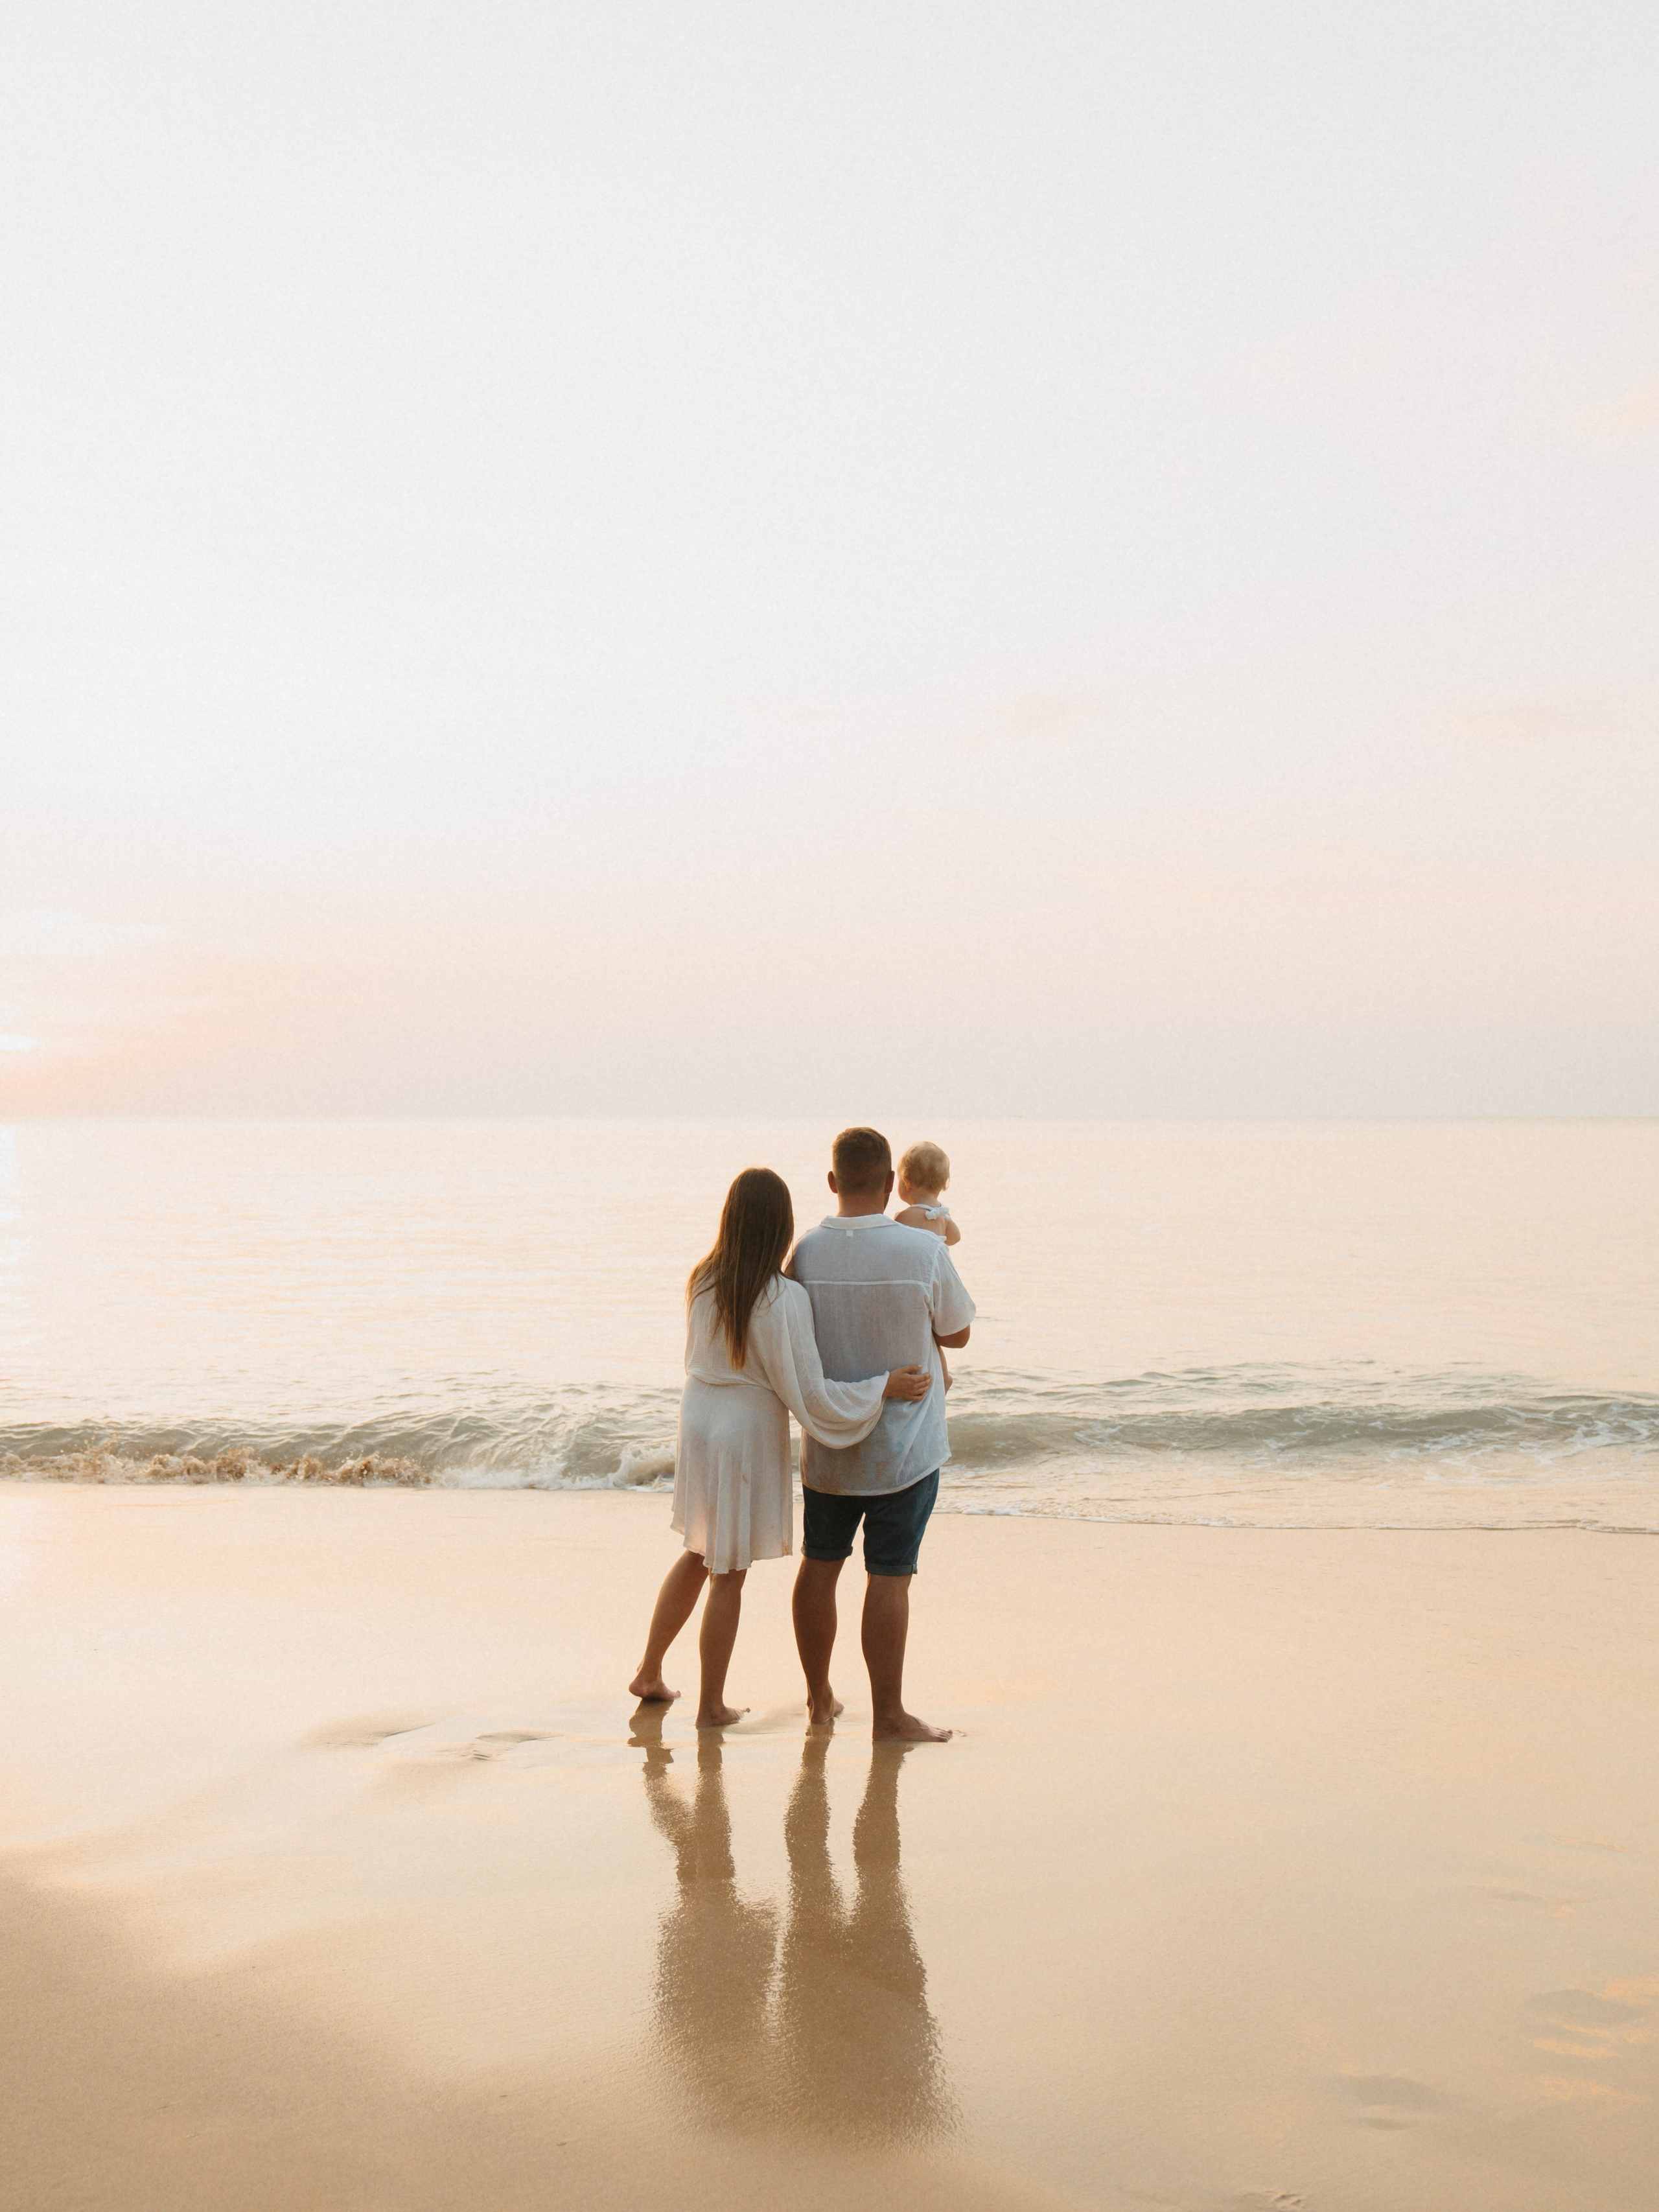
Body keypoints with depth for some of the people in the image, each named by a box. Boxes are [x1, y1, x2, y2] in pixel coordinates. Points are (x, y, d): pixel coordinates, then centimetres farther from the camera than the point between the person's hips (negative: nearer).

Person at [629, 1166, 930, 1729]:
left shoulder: (703, 1281, -3)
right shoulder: (785, 1298, -22)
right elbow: (808, 1393, -20)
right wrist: (884, 1386, -12)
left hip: (697, 1422, 6)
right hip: (749, 1433, -6)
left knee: (699, 1555, 24)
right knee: (728, 1575, 7)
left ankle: (649, 1673, 33)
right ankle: (711, 1705, 20)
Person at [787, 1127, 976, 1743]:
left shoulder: (805, 1253, -8)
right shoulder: (924, 1250, -17)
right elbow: (957, 1332, -1)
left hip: (827, 1445, 3)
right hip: (904, 1446, -3)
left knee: (820, 1565, 15)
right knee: (889, 1577, 2)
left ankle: (818, 1698, 27)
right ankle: (888, 1716, 9)